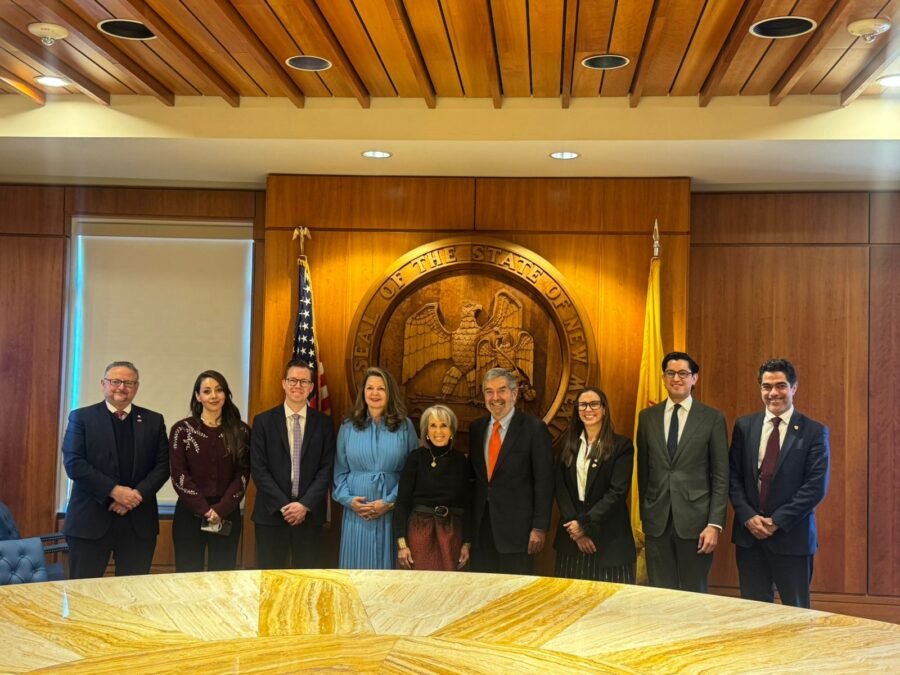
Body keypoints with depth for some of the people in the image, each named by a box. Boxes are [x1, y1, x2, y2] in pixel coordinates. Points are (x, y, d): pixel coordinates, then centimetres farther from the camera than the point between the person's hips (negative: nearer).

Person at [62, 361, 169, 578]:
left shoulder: (153, 421, 11)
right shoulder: (81, 417, 3)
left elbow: (163, 465, 6)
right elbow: (74, 463, -7)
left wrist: (139, 494, -11)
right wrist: (114, 490, -16)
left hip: (139, 521, 2)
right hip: (90, 519, -2)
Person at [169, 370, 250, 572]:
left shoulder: (240, 431, 5)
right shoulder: (182, 429, 1)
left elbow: (243, 474, 0)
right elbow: (179, 475, -4)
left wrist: (221, 509, -12)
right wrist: (204, 509, -13)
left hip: (227, 515, 1)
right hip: (190, 513, -1)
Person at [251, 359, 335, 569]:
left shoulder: (323, 423, 6)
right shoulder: (263, 421, 3)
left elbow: (326, 469, 1)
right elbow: (258, 469, -3)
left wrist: (305, 505, -10)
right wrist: (283, 505, -11)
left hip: (310, 514, 1)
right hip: (271, 514, -1)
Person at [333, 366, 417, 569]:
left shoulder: (404, 427, 3)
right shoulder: (348, 427, 7)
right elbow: (340, 471, 8)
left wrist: (390, 502, -10)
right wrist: (348, 500, -8)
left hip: (392, 512, -1)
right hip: (356, 513, 1)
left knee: (388, 566, 4)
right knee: (357, 566, 5)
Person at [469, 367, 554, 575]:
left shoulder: (534, 428, -7)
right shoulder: (476, 428, 9)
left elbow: (544, 482, -8)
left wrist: (539, 528, -11)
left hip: (516, 527, -5)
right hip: (481, 527, 5)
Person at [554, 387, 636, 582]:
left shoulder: (621, 446, -3)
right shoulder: (569, 445, 10)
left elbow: (618, 492, -11)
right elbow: (560, 489, 3)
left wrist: (585, 524, -15)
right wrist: (574, 527, -11)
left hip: (609, 538, -4)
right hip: (571, 537, 4)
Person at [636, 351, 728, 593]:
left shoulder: (713, 418, -1)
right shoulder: (647, 417, 8)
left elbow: (721, 477, -3)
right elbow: (643, 471, 12)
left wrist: (715, 524, -9)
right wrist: (644, 517, 11)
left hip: (695, 521, -3)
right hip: (657, 522, 3)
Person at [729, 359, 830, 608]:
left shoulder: (814, 432, -3)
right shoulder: (744, 426, 7)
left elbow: (816, 487, -9)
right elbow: (734, 477, 5)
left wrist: (777, 521, -12)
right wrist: (748, 516, -8)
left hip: (791, 536, -3)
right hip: (749, 534, 3)